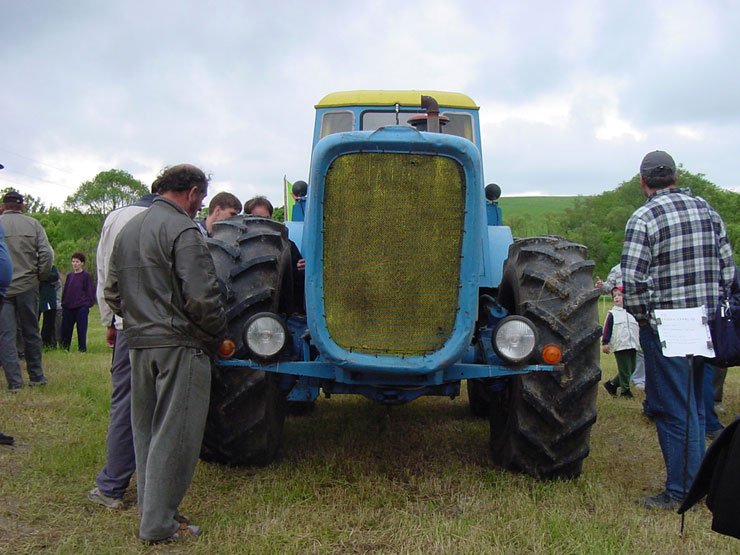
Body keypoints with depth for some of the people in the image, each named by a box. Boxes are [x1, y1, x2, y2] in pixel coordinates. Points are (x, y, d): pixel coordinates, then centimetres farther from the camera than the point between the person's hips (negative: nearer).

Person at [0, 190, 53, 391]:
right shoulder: (33, 224, 0)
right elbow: (47, 254, -6)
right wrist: (39, 276, 7)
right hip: (27, 287, 2)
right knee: (31, 333, 13)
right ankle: (36, 376, 21)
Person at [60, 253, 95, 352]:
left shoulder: (86, 276, -1)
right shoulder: (69, 276, 12)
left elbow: (90, 292, -1)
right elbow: (65, 291, 17)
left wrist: (89, 303, -10)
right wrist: (63, 304, 13)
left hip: (81, 307, -5)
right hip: (68, 307, 5)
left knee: (81, 329, -2)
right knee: (65, 329, 7)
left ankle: (82, 348, 7)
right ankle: (64, 348, 18)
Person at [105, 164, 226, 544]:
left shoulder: (128, 230, 13)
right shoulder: (182, 230, -13)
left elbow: (112, 294, 16)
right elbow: (201, 296, -19)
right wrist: (217, 336, -6)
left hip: (138, 344, 8)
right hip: (179, 345, -8)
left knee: (146, 430, 17)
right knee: (173, 434, -1)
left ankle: (150, 511, 27)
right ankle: (159, 525, 4)